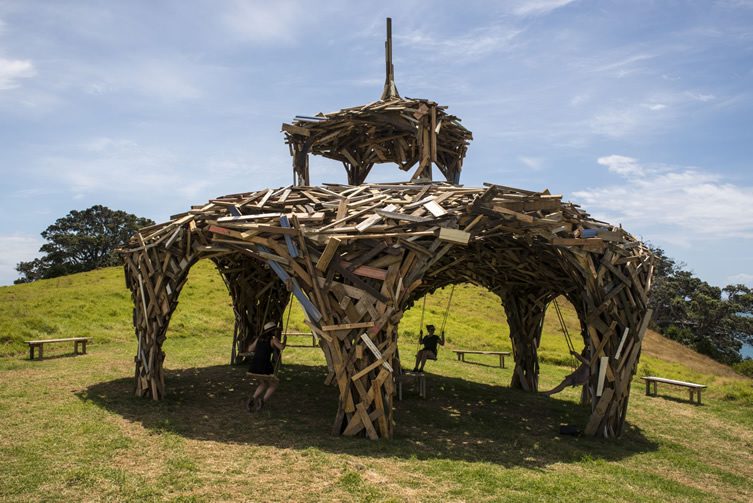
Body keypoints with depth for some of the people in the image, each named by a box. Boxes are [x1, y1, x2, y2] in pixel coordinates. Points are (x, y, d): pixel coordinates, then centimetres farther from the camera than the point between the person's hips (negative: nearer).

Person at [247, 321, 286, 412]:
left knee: (263, 384, 29)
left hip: (253, 367, 6)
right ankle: (263, 400, -8)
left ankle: (252, 398, 6)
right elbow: (281, 347, -15)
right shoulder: (274, 339, 2)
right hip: (265, 367, -6)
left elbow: (250, 349, 25)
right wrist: (284, 342, 4)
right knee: (273, 385, 17)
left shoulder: (259, 338, 17)